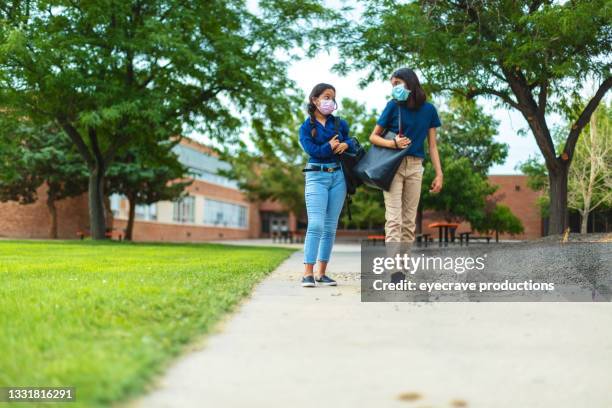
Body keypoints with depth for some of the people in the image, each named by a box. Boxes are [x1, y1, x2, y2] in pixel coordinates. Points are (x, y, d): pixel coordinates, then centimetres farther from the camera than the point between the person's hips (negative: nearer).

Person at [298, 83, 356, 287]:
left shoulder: (340, 123, 14)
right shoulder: (306, 127, 2)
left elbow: (351, 142, 13)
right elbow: (312, 150, -12)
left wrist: (346, 144, -7)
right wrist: (330, 146, -5)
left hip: (338, 176, 4)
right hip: (316, 177, -4)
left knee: (330, 227, 4)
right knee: (316, 225, -16)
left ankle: (322, 273, 9)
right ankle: (307, 273, -16)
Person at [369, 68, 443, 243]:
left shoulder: (428, 109, 7)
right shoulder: (393, 105, 1)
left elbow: (432, 145, 9)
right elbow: (373, 136, 3)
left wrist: (439, 174, 2)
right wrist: (393, 143, -16)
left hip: (415, 167, 3)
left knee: (410, 220, 6)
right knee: (394, 219, -9)